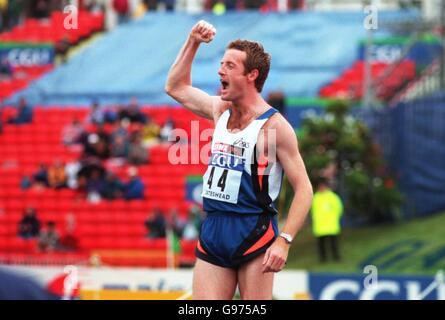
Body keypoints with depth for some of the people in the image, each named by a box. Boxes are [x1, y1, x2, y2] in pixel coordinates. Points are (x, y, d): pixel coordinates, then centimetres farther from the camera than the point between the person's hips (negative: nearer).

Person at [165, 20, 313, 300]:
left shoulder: (273, 125, -9)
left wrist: (284, 241, -20)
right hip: (212, 233, 6)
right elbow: (176, 87, 30)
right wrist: (193, 43, 19)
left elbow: (304, 189, -11)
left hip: (254, 234, -6)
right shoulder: (220, 110, 12)